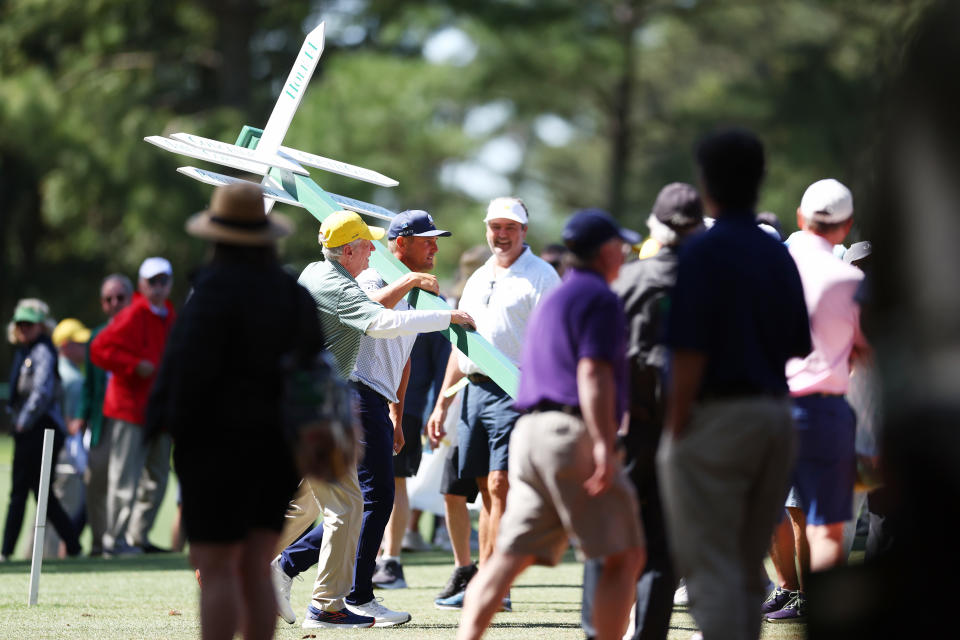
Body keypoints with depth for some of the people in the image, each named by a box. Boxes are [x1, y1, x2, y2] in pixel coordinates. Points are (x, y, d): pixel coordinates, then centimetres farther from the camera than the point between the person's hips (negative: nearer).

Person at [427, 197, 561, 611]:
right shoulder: (479, 279, 20)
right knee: (486, 489, 8)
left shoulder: (541, 276, -3)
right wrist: (442, 403, 21)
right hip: (475, 388, 7)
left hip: (516, 391, -7)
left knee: (500, 485, -12)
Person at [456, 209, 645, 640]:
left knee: (511, 557, 3)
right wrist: (603, 443, -23)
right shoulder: (599, 297, -4)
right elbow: (592, 372, -16)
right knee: (624, 556, -4)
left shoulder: (551, 299, 25)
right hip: (573, 432, -9)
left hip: (529, 429, 9)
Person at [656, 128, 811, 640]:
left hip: (716, 417, -7)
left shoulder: (703, 252, -11)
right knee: (750, 569, 15)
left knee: (711, 567, -6)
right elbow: (799, 349, 12)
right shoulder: (779, 254, 10)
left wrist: (675, 430, -10)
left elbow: (690, 353, -16)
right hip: (776, 414, 7)